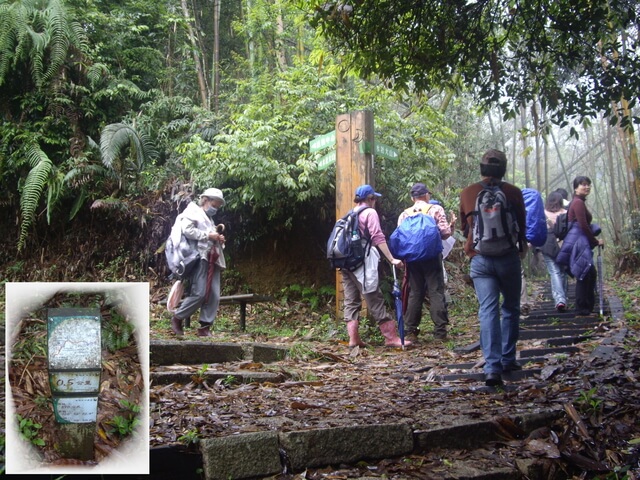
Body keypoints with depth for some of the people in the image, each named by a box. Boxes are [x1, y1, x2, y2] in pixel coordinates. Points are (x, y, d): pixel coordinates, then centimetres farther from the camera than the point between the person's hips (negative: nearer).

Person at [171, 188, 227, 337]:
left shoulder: (209, 219, 30)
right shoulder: (193, 211, 5)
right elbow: (187, 230, -13)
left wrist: (219, 239, 14)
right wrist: (208, 235, -11)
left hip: (213, 259, 8)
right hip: (200, 258, -8)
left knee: (214, 296, -1)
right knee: (199, 293, -15)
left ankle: (205, 327, 3)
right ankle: (177, 318, 2)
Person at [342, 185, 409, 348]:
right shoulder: (370, 212, -1)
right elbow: (378, 237, -11)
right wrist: (392, 259, -15)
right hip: (363, 260, -7)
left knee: (351, 301, 6)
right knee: (375, 300, -6)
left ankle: (353, 338, 3)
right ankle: (391, 337, -4)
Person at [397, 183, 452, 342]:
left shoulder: (404, 214, 8)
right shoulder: (436, 209, -1)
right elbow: (445, 232, -7)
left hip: (412, 257, 3)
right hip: (432, 256, -3)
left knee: (414, 293, 8)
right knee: (436, 293, 0)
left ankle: (411, 332, 7)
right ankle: (440, 331, -3)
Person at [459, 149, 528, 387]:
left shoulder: (467, 193, 2)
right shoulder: (513, 192, -3)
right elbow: (522, 225, 9)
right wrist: (522, 248, 28)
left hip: (479, 258, 1)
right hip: (508, 256, -1)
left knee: (488, 310, -2)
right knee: (511, 308, 15)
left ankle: (492, 367, -13)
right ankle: (508, 359, 20)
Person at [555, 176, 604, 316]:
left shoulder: (579, 202, 21)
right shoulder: (578, 202, -11)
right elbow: (583, 226, -17)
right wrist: (595, 241, -8)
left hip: (581, 243, 10)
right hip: (579, 242, -10)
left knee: (591, 274, 12)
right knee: (584, 275, -8)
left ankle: (588, 306, 17)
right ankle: (582, 308, -4)